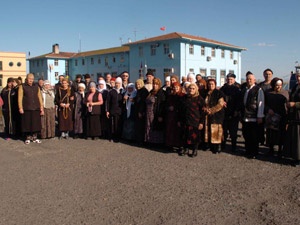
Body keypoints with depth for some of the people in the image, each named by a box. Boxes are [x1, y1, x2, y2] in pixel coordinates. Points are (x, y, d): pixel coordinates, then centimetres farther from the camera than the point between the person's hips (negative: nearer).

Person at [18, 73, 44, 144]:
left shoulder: (36, 86, 13)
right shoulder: (22, 87, 4)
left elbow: (39, 97, 13)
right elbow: (20, 98, -2)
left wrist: (41, 108, 8)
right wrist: (20, 108, -10)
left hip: (36, 109, 3)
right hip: (26, 109, -3)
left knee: (36, 124, 5)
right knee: (27, 124, 2)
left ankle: (34, 137, 16)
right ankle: (28, 137, 14)